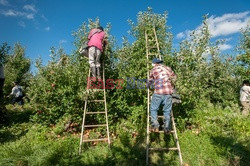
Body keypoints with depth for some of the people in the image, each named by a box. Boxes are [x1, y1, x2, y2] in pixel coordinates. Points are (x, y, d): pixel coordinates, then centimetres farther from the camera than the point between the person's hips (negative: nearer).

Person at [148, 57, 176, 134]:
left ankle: (155, 125, -4)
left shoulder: (153, 69, 14)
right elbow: (174, 77, 34)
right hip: (168, 92, 3)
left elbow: (150, 81, 25)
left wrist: (148, 85, 46)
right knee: (167, 111, 10)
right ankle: (167, 127, 3)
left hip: (158, 92, -2)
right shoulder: (168, 68, 19)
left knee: (153, 109, 7)